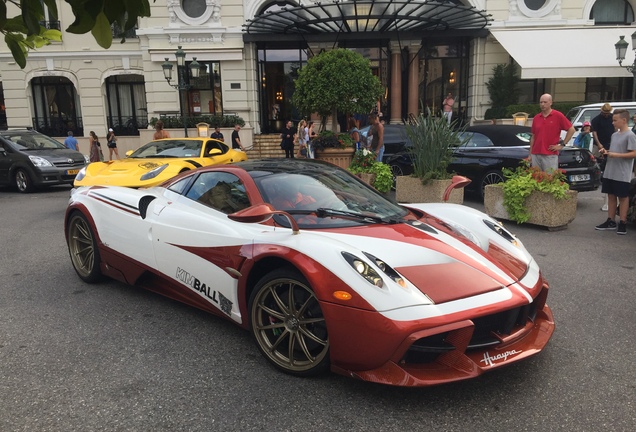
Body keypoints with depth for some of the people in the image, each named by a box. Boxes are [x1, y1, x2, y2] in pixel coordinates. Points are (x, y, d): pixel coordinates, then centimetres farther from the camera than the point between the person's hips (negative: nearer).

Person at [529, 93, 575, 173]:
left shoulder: (558, 116, 0)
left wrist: (562, 145, -2)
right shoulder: (536, 118, 12)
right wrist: (530, 154, 12)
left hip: (550, 155, -4)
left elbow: (571, 130, 2)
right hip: (535, 155, 4)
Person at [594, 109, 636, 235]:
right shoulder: (614, 135, 13)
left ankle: (622, 223, 8)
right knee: (611, 195, 11)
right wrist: (606, 151, 3)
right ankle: (610, 221, 19)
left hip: (622, 175, -8)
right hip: (610, 172, 8)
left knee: (623, 197, 1)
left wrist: (617, 155, -21)